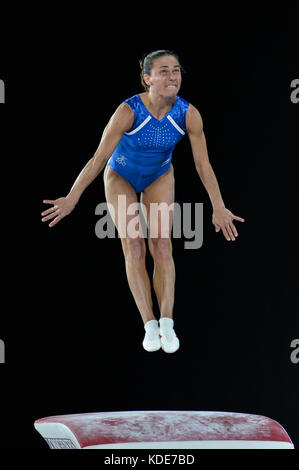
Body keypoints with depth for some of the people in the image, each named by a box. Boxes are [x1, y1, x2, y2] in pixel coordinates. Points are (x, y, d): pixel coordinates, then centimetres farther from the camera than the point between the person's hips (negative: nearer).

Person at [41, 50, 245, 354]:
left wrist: (218, 208, -20)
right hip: (121, 177, -2)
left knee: (161, 245, -8)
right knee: (134, 249, -7)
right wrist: (72, 198, -30)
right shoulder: (128, 111, -34)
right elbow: (99, 158, -29)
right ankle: (150, 326, -6)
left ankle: (167, 323, -9)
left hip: (159, 177, 2)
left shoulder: (189, 114, -26)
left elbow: (203, 164, -18)